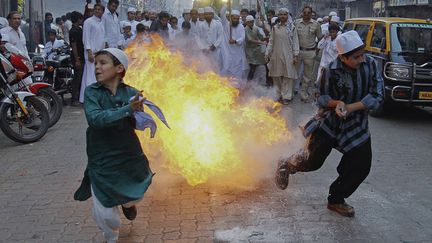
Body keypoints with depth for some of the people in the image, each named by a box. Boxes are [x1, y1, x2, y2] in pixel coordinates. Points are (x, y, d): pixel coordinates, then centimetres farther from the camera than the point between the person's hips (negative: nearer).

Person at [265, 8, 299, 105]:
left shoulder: (292, 27, 1)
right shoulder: (275, 28, 8)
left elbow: (295, 42, 0)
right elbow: (271, 41, 9)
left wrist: (295, 55, -5)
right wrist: (267, 53, 3)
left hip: (287, 56, -3)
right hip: (276, 55, 3)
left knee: (287, 76, -1)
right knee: (277, 76, 5)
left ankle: (286, 97, 4)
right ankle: (280, 95, 17)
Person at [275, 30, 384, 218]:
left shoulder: (371, 65, -11)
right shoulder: (331, 71, -17)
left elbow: (377, 96, -11)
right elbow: (322, 98, -6)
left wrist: (350, 108, -22)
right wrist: (337, 103, -28)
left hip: (357, 124, 3)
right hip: (329, 121, -3)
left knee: (360, 167, 2)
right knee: (313, 161, -1)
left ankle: (336, 200, 24)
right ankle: (286, 166, 33)